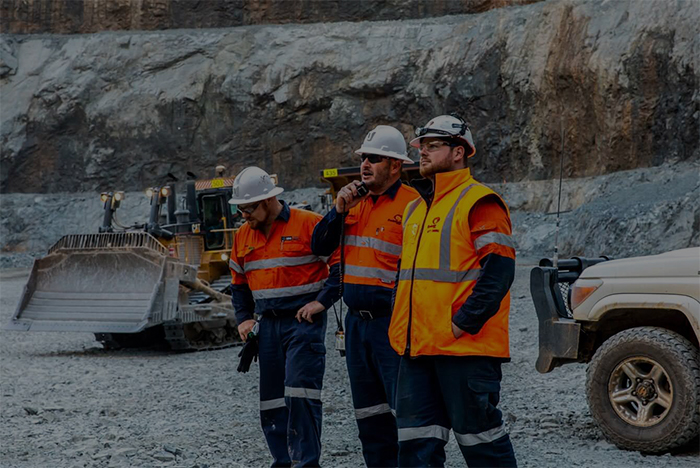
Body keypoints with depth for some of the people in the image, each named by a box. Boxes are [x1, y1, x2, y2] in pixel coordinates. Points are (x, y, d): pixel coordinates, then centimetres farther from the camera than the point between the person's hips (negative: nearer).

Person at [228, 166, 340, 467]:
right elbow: (238, 283, 25)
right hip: (268, 324, 7)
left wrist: (322, 301, -13)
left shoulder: (308, 224, -9)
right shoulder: (243, 236, 12)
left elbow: (341, 262, -9)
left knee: (300, 394, -13)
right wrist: (243, 318, 13)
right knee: (271, 400, 8)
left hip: (304, 321, -7)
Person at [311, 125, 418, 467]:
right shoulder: (356, 204, 13)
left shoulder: (411, 205, -11)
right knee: (369, 413, 15)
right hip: (357, 323, 8)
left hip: (392, 324, -8)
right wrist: (339, 211, -4)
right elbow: (320, 247, 11)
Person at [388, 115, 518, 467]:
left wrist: (463, 323, -19)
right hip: (417, 346, 8)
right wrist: (399, 325, 16)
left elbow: (498, 272, -16)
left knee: (478, 433, -1)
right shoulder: (416, 208, 19)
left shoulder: (479, 203, -8)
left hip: (464, 346, -8)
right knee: (417, 439, 9)